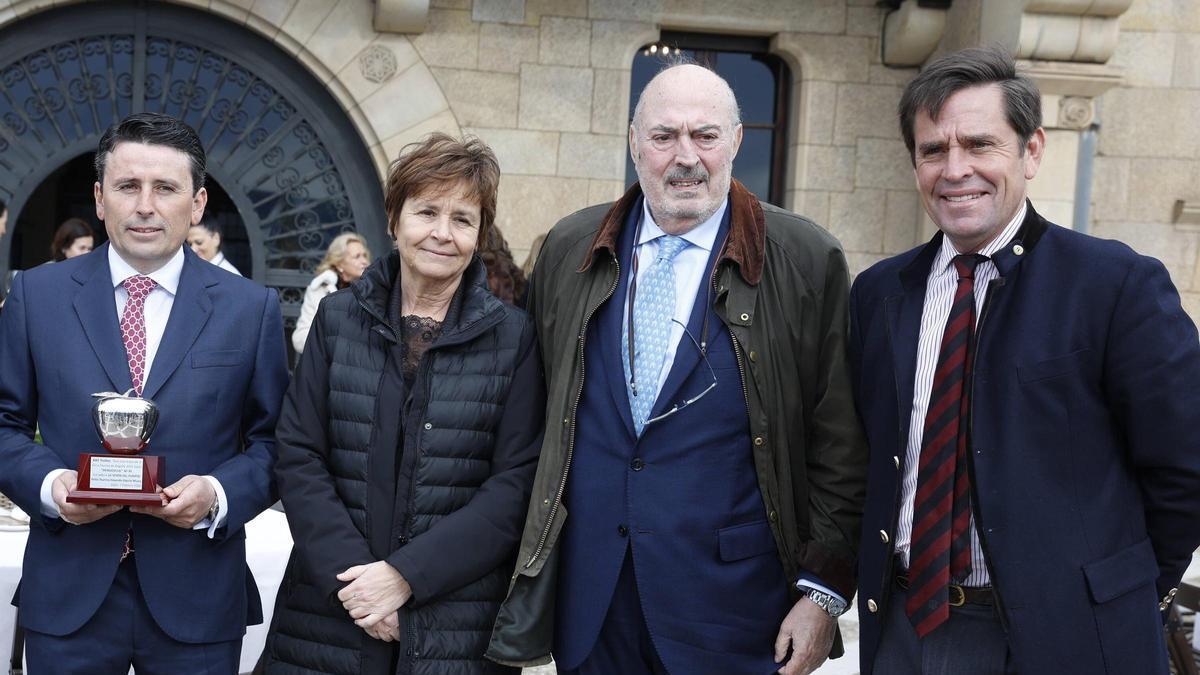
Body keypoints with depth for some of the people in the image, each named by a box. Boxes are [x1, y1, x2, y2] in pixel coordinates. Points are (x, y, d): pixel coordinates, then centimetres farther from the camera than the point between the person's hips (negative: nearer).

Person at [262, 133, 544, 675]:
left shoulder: (513, 336, -2)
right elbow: (298, 456, 0)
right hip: (332, 607, 1)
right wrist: (349, 571, -13)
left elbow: (517, 481, -6)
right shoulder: (338, 318, 3)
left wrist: (406, 573, -14)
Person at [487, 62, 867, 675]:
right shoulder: (569, 250, 6)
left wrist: (825, 588, -6)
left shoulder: (806, 261, -4)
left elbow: (842, 447, -4)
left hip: (731, 605, -3)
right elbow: (537, 411, 14)